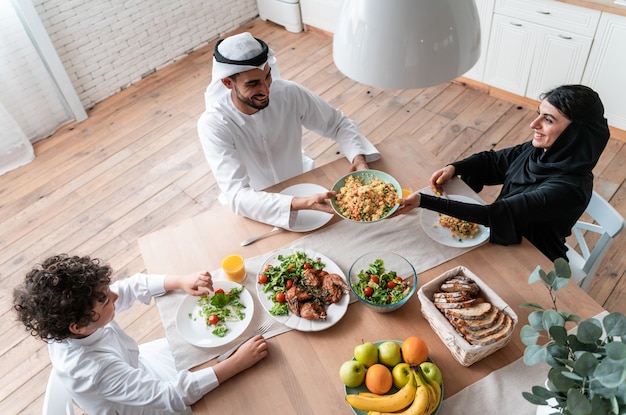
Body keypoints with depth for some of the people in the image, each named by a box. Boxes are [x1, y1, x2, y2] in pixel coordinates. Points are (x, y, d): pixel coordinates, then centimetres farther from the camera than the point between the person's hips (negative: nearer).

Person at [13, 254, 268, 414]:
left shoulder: (66, 323, -24)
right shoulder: (94, 369, -43)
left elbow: (133, 286, -12)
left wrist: (181, 281, -26)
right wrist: (236, 363, -42)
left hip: (133, 367, 6)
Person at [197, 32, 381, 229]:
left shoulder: (291, 94, -18)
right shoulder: (213, 125, -26)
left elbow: (339, 124, -4)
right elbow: (238, 195, -33)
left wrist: (358, 158, -25)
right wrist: (302, 203, -47)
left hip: (302, 186, 2)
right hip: (254, 208, -1)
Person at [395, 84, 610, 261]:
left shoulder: (568, 189, -33)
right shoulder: (540, 149, -12)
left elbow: (495, 215, -37)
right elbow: (492, 160, 4)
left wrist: (425, 201, -42)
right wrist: (453, 168, -16)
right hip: (504, 235, 6)